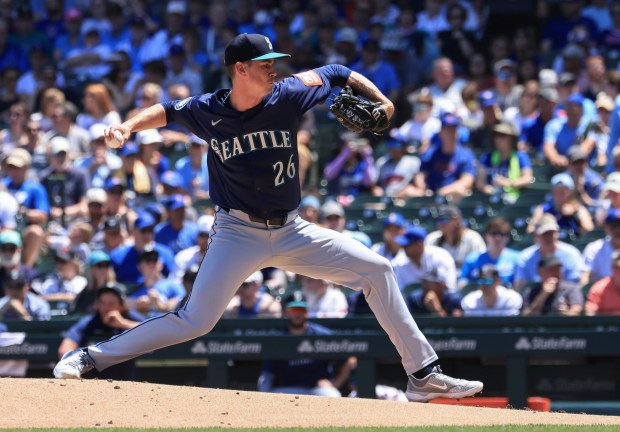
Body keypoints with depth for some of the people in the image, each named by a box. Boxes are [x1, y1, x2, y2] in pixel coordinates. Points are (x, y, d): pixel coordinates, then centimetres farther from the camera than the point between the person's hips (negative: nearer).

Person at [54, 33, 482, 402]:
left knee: (377, 269, -2)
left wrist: (382, 102, -4)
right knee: (195, 321, -15)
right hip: (238, 233, -3)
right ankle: (91, 358, -6)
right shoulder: (207, 111, -9)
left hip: (291, 232, 3)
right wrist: (129, 126, -7)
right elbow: (166, 111, 11)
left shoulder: (287, 96, -8)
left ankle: (423, 374, 6)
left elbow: (337, 74, 7)